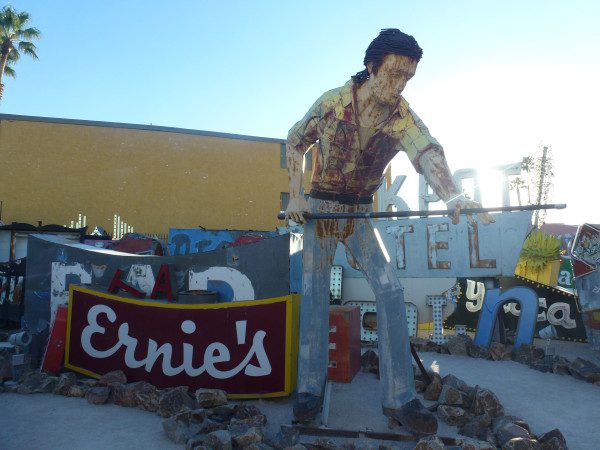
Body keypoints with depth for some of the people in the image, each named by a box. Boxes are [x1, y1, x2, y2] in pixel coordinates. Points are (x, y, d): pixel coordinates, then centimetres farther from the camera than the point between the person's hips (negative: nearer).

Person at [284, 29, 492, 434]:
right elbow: (296, 143, 2)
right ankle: (310, 387, 13)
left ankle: (399, 397, 2)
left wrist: (453, 195, -54)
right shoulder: (331, 102, -12)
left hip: (361, 213, 1)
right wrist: (296, 195, -9)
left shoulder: (403, 117, -12)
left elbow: (428, 153, -32)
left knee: (390, 291, -10)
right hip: (319, 208, -1)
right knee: (314, 294, -1)